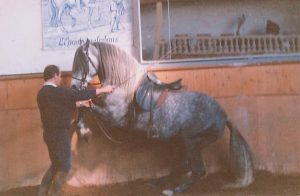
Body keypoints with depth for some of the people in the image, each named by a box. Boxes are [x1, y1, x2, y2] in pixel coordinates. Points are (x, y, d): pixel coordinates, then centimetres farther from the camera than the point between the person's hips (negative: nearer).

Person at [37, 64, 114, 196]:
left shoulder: (43, 93, 11)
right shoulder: (55, 91, -18)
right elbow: (78, 94, -20)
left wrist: (80, 104, 22)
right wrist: (103, 90, -13)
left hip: (50, 133, 9)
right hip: (59, 134, -9)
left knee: (56, 165, 20)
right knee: (64, 167, 3)